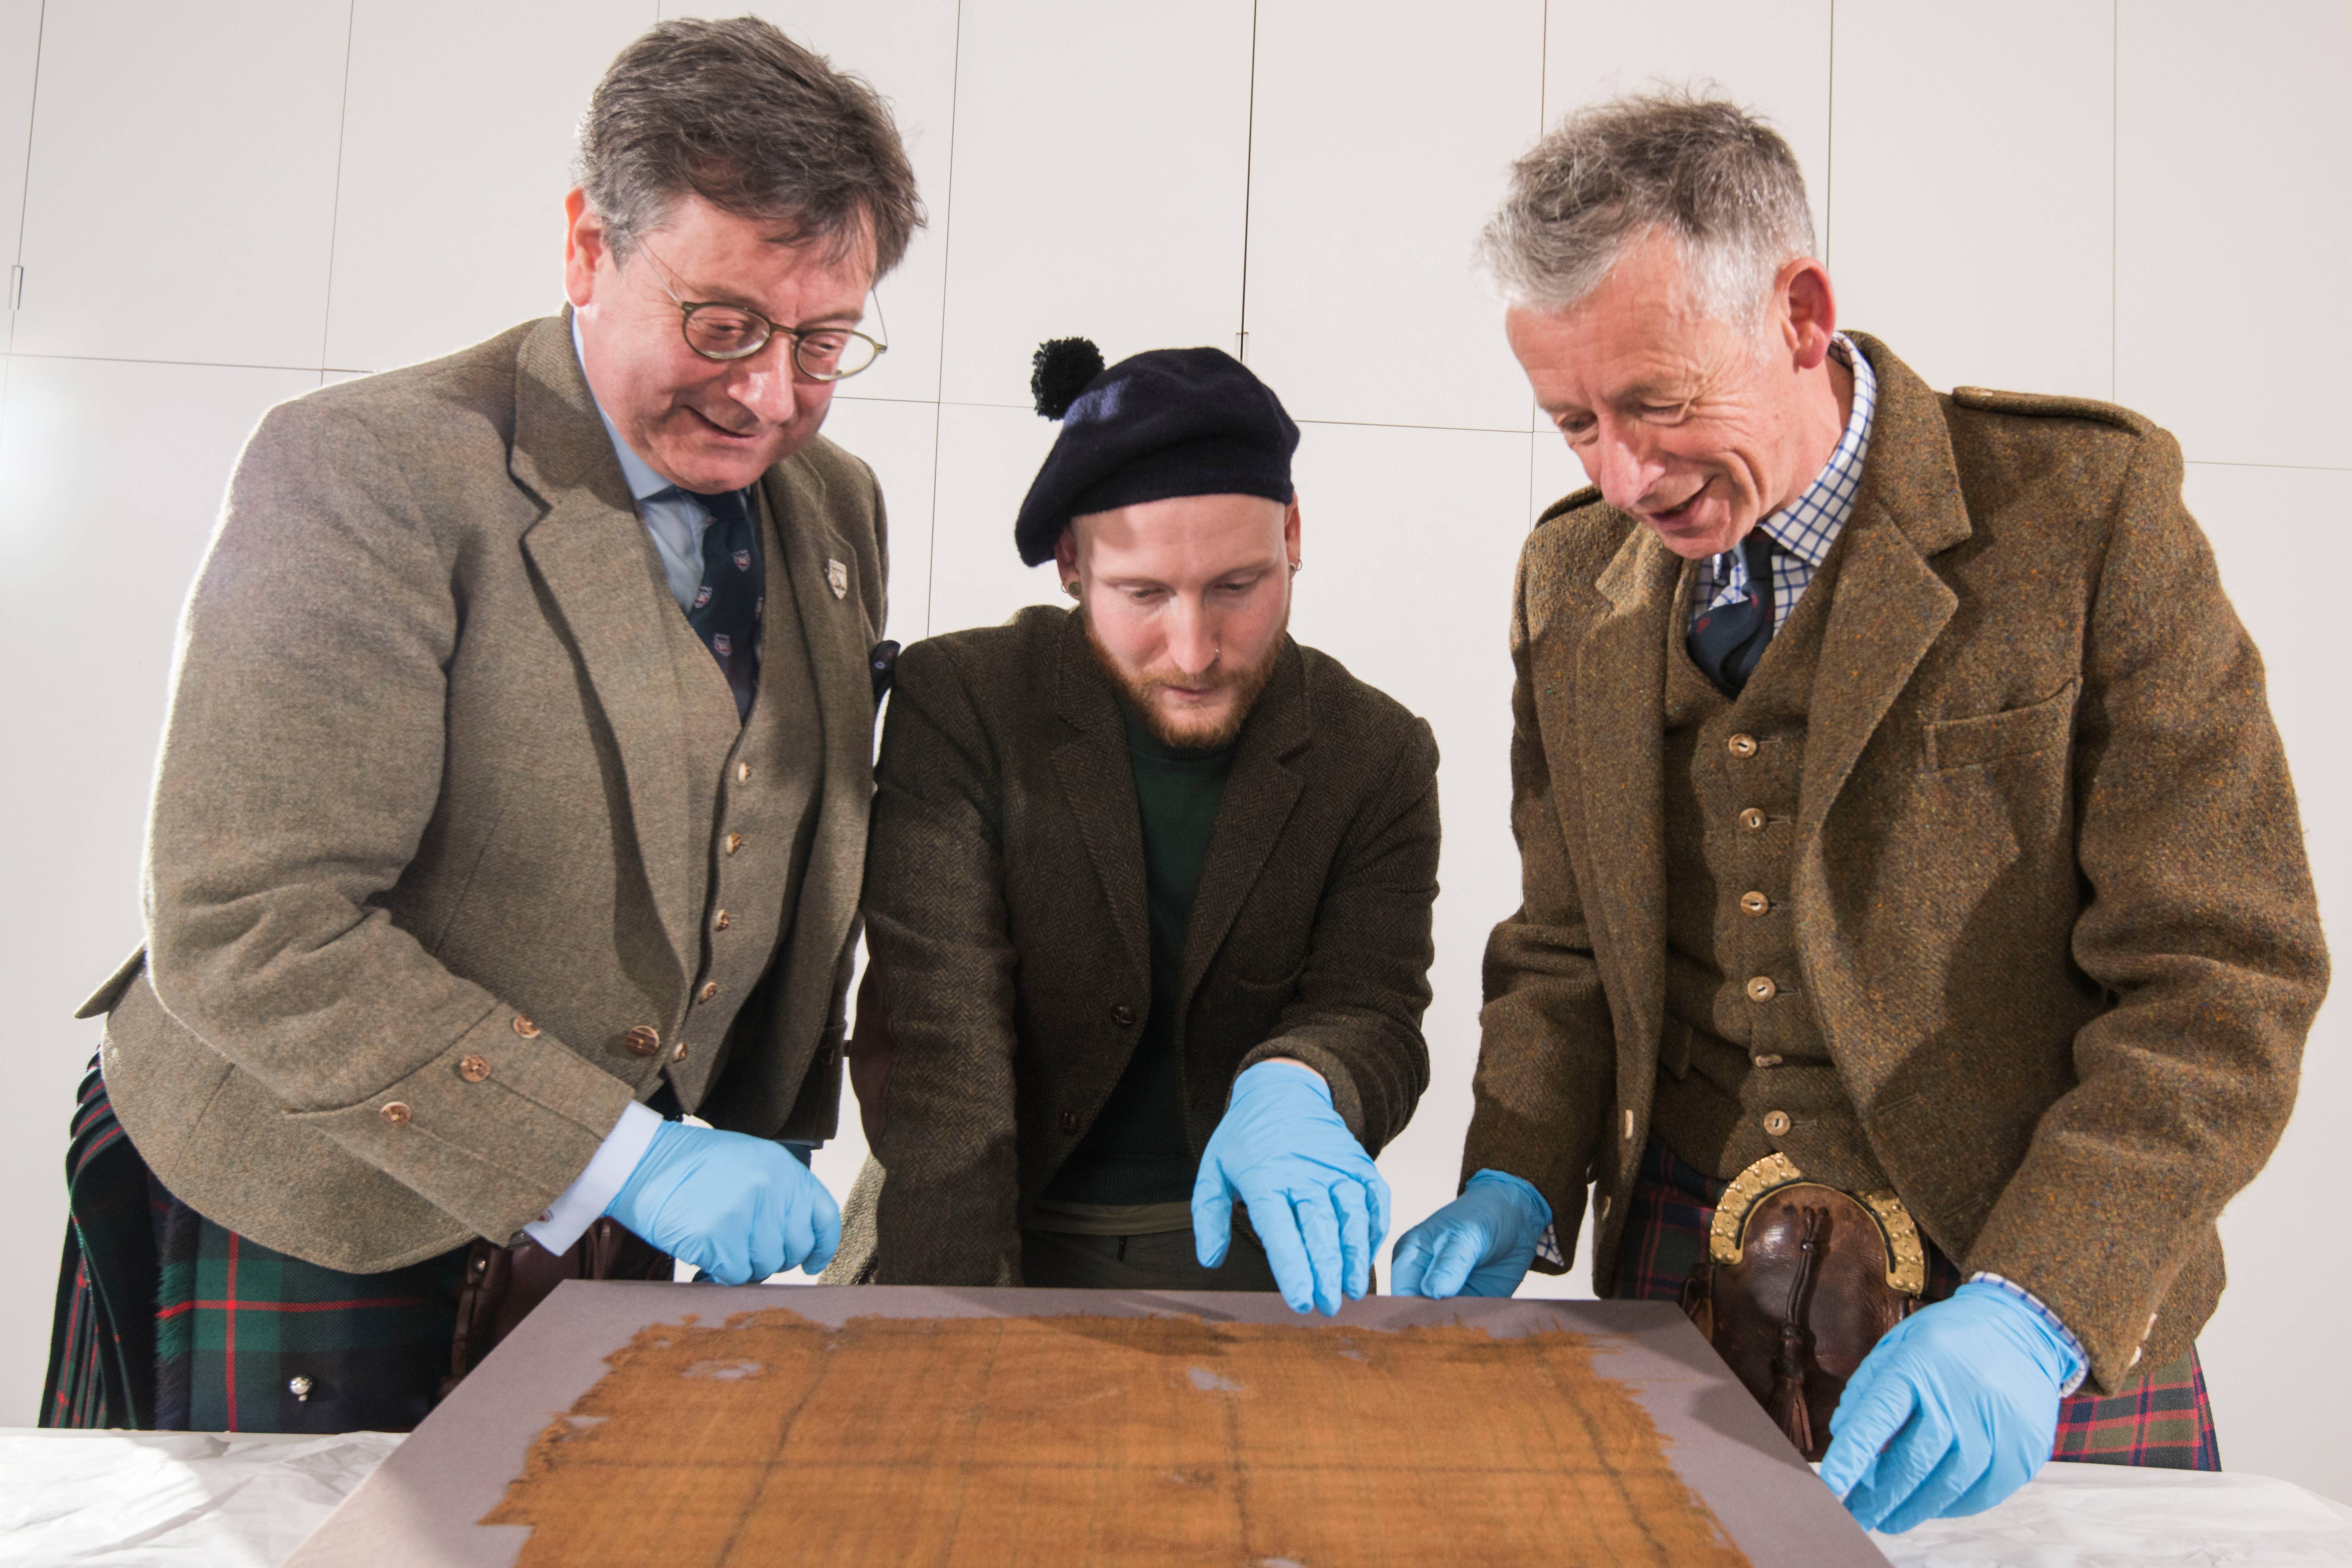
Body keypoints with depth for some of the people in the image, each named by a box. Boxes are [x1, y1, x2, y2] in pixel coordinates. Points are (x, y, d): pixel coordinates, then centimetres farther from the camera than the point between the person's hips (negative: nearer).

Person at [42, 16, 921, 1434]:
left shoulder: (837, 505, 2)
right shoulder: (367, 468, -19)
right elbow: (243, 931, -24)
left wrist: (778, 1142, 7)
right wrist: (622, 1159, -26)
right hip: (322, 1233, -5)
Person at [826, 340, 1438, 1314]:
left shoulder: (1377, 757, -3)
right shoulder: (956, 703, -9)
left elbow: (1375, 1015, -4)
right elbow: (938, 1036, -15)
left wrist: (1292, 1087, -28)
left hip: (1252, 1245, 2)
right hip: (981, 1239, -1)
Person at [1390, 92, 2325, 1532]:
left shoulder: (2087, 506, -12)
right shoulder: (1571, 577, 1)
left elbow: (2222, 976, -14)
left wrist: (2029, 1311, -24)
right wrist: (1517, 1189, -7)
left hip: (2055, 1318, -3)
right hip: (1679, 1280, 4)